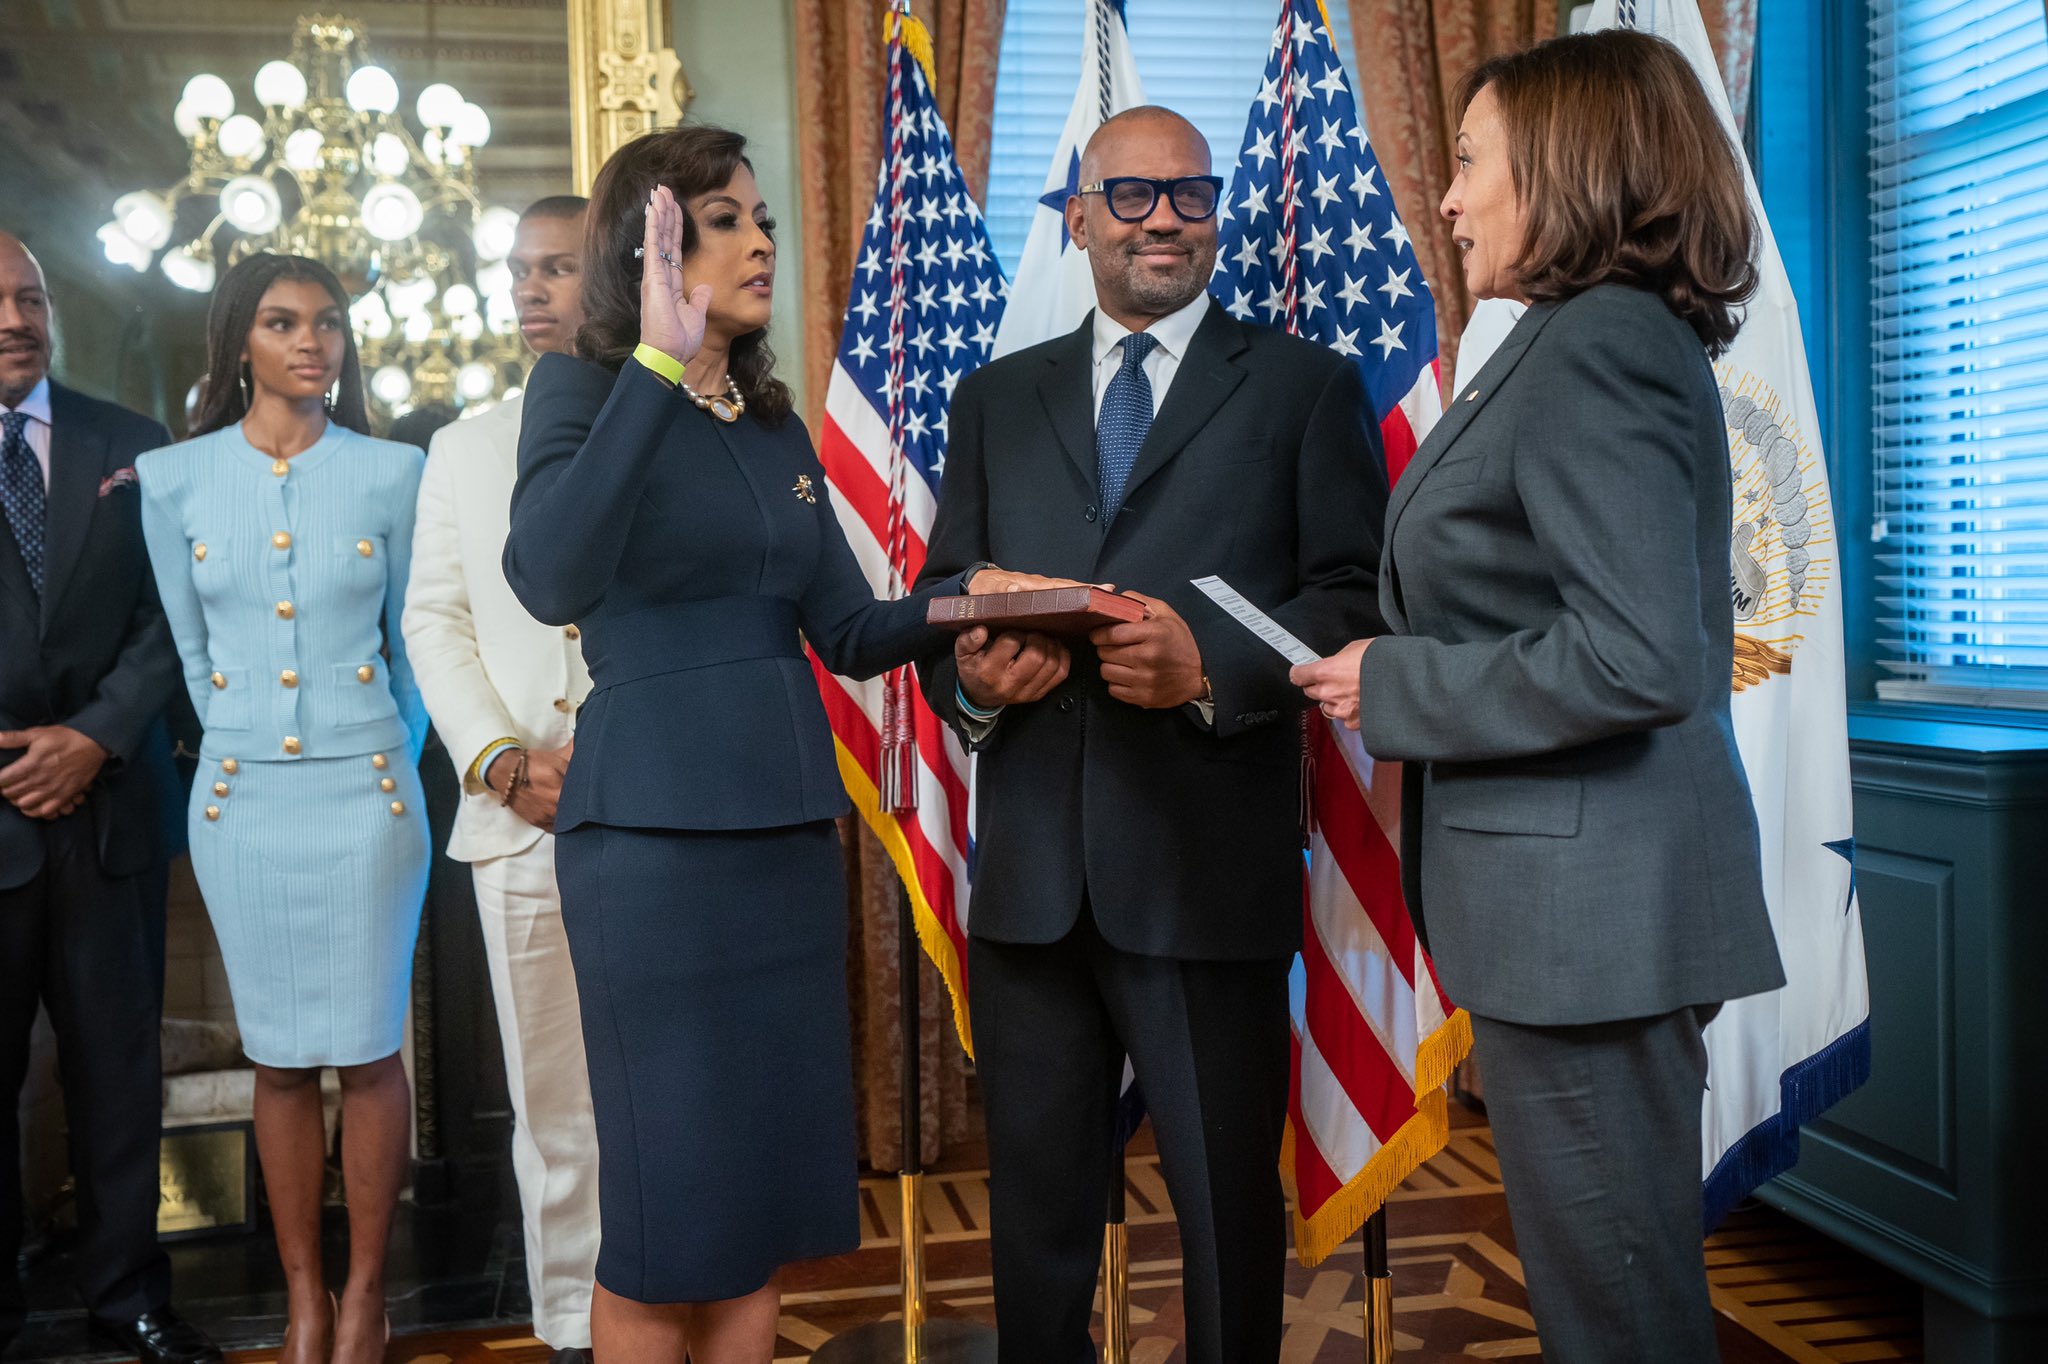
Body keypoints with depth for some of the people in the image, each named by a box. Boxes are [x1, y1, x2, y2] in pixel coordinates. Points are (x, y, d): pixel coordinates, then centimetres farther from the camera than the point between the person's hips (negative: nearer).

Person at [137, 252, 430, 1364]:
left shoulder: (391, 474, -1)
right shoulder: (174, 479, 2)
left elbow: (408, 641, 7)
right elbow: (195, 654, 9)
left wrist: (390, 765, 9)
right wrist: (247, 752, 10)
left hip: (367, 793, -1)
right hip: (241, 800, 1)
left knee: (369, 1052, 2)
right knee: (278, 1059, 8)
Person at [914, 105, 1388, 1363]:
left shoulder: (1307, 387, 5)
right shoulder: (996, 400, 15)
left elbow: (1356, 599, -3)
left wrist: (1212, 666, -20)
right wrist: (971, 678, -10)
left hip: (1207, 868, -3)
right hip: (1030, 871, 3)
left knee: (1231, 1212, 10)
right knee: (1036, 1206, 16)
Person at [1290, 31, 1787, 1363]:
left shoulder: (1594, 349, -17)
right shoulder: (1619, 339, 14)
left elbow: (1636, 658, -26)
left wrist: (1394, 687, -15)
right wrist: (1406, 672, 12)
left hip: (1591, 911, -10)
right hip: (1577, 901, 10)